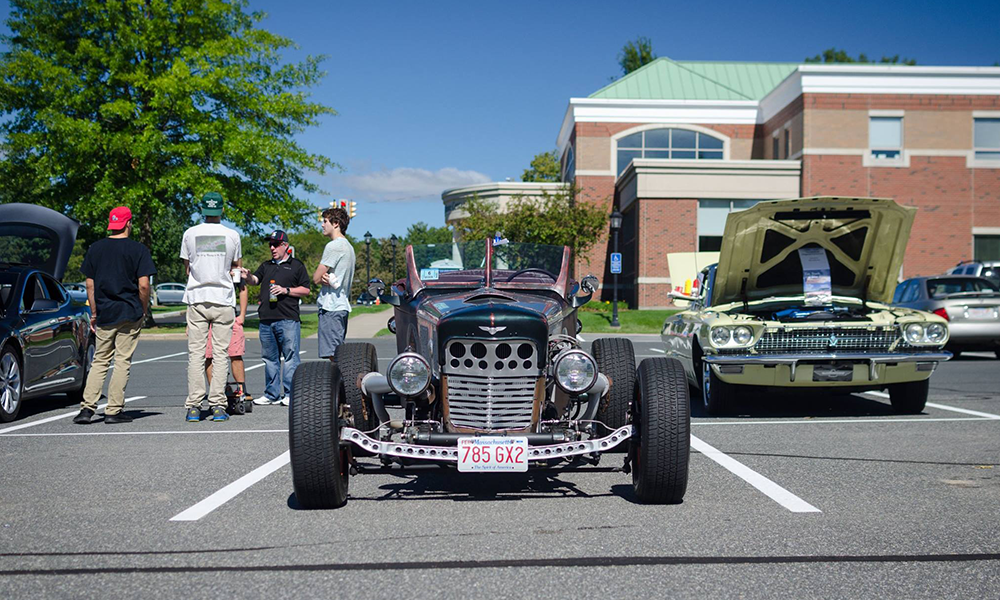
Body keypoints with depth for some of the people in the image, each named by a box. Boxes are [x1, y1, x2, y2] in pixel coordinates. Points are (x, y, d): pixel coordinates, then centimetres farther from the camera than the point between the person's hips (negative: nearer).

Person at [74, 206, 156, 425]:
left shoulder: (95, 248, 6)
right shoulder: (138, 249, -5)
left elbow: (90, 284, 7)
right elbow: (143, 285, -10)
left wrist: (94, 313, 14)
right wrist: (144, 310, 4)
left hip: (104, 314, 3)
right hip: (130, 314, -3)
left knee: (100, 361, 10)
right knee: (122, 361, 2)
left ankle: (87, 408, 0)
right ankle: (113, 411, 2)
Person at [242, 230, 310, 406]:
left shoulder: (296, 265, 7)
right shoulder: (266, 265, 21)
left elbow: (306, 290, 3)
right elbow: (255, 280, 7)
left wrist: (286, 290, -9)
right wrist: (248, 277, -16)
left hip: (288, 319, -5)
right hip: (266, 319, 5)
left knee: (290, 357, -6)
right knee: (270, 358, 8)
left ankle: (290, 394, -3)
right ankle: (272, 394, 14)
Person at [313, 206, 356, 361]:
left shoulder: (333, 246, -12)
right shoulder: (348, 246, 18)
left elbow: (316, 278, -13)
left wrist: (322, 278, 7)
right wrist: (327, 278, -3)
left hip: (331, 307, -10)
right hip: (343, 305, 10)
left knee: (330, 356, -12)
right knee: (339, 356, 11)